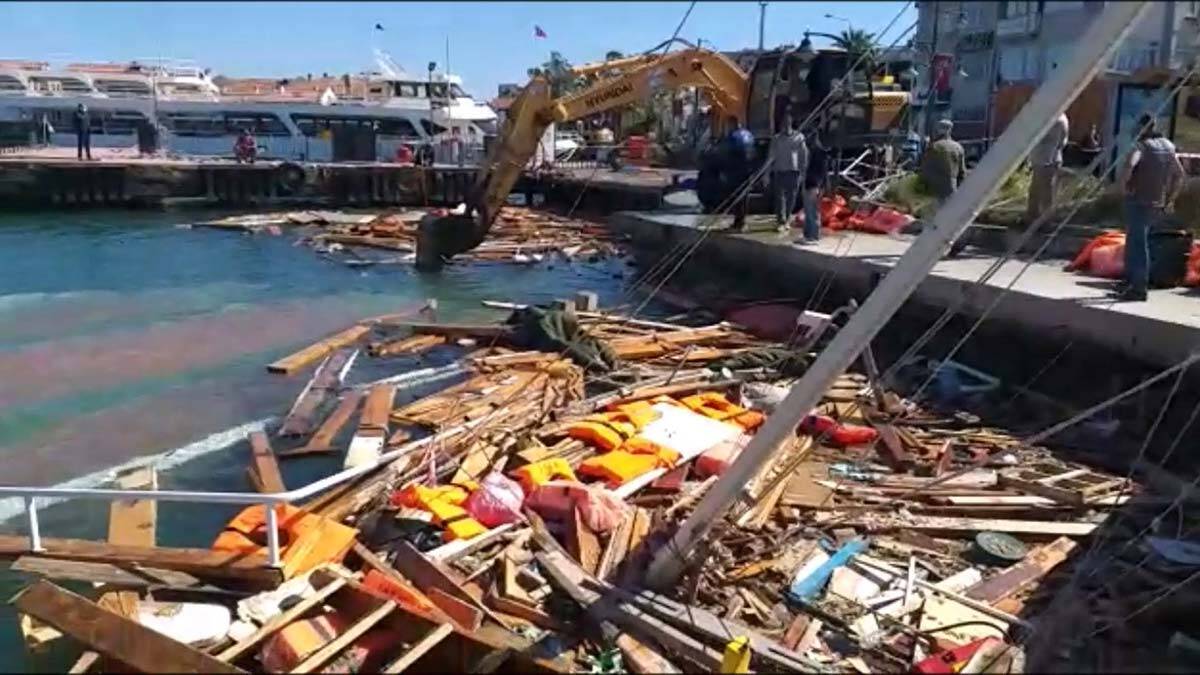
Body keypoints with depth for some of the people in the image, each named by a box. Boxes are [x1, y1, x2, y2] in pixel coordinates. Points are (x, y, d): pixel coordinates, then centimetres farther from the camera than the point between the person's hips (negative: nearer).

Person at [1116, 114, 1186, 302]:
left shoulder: (1142, 145, -10)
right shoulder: (1168, 147, 13)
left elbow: (1129, 165, -30)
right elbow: (1180, 175, 19)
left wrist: (1124, 185, -14)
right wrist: (1170, 199, 22)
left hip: (1139, 202, -7)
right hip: (1158, 205, 7)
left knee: (1138, 244, -4)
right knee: (1134, 243, 18)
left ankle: (1139, 289, -3)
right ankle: (1130, 282, 24)